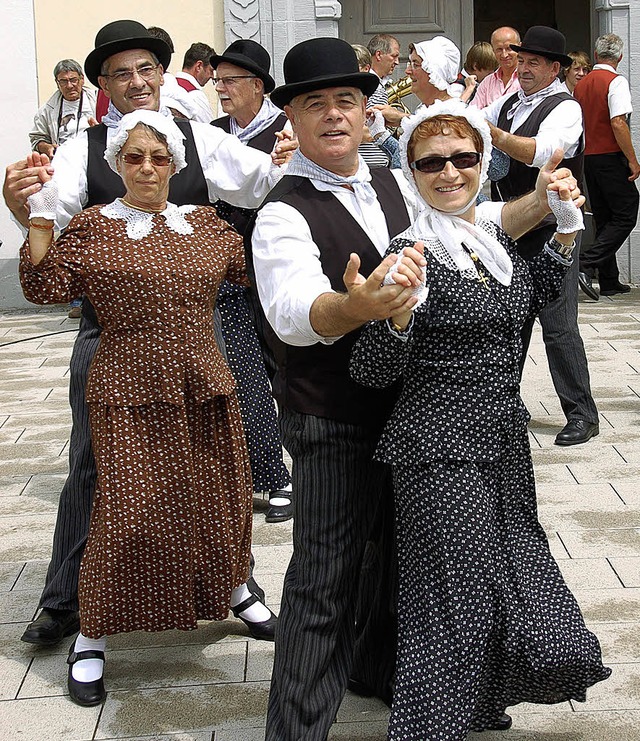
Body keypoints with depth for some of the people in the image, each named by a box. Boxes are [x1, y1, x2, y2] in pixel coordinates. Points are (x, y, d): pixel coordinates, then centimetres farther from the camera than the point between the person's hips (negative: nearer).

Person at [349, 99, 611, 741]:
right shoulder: (412, 253, -17)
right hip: (441, 449, -8)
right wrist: (399, 313, -37)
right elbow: (371, 371, -19)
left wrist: (564, 232, 16)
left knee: (512, 576, 19)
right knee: (458, 597, 0)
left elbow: (529, 300, 27)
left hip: (503, 438, 8)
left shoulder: (495, 239, 6)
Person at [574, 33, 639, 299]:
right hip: (611, 157, -7)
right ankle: (586, 264, -16)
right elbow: (617, 122, -20)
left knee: (603, 219, 11)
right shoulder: (616, 81, -11)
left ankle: (609, 281, 13)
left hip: (589, 158, 7)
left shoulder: (581, 84, 10)